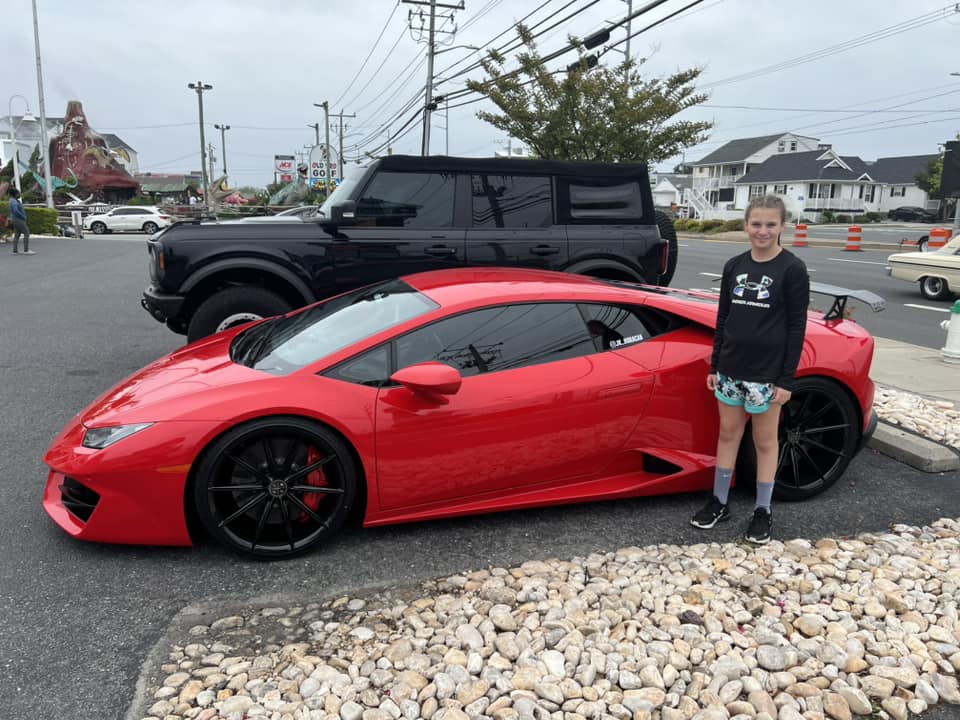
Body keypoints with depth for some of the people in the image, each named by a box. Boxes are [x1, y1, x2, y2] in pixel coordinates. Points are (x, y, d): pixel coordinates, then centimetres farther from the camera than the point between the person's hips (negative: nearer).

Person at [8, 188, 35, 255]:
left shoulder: (14, 200, 14)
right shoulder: (14, 202, -18)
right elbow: (16, 211, -29)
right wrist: (23, 217, -17)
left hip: (16, 220, 10)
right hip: (18, 220, -10)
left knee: (17, 235, 10)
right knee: (26, 233, -9)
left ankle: (15, 251, 10)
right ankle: (26, 250, -13)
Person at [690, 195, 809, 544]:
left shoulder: (793, 269, -8)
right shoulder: (734, 266, 4)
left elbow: (797, 327, -9)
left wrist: (787, 378, -12)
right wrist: (715, 365, 8)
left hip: (767, 372, -4)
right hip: (731, 368, 4)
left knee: (765, 441, 8)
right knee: (728, 434, 14)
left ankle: (763, 512, 22)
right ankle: (719, 502, 27)